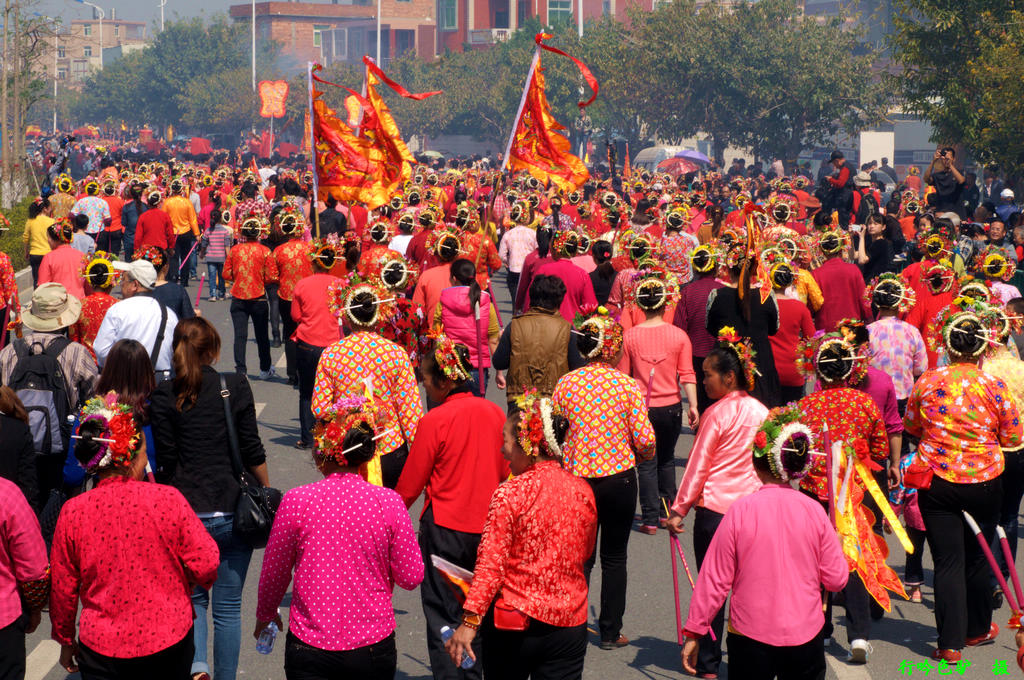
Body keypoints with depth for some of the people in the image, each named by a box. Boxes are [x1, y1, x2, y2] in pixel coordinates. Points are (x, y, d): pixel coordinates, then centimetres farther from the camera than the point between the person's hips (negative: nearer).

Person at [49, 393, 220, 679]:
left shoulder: (72, 512, -10)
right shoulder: (168, 499, -14)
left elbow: (61, 590, -1)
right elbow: (207, 567, -10)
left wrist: (66, 641, 15)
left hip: (101, 649, 1)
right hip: (170, 644, 0)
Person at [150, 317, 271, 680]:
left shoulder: (164, 395, -3)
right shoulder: (236, 386, -4)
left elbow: (164, 461, -2)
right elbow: (252, 451, -2)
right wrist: (267, 491, 11)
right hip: (233, 510, 0)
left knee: (193, 597, 17)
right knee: (228, 606, 9)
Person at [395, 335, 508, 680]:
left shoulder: (434, 421, -16)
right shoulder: (494, 413, -1)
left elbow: (409, 486, -9)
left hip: (445, 528, -5)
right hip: (486, 526, 5)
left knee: (442, 615, 5)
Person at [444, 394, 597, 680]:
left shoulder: (509, 495, -15)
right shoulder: (583, 491, 1)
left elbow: (491, 564, -17)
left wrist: (469, 621, -14)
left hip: (515, 625, -4)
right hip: (570, 624, 4)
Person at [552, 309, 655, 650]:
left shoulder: (565, 383, -5)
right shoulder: (628, 385, -11)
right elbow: (645, 439, -12)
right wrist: (644, 454, 11)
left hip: (576, 477, 2)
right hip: (619, 478, -2)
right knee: (614, 557, 11)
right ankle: (610, 631, 15)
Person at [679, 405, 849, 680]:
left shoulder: (740, 510, -10)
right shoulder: (813, 511, -5)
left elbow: (714, 578, -7)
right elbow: (836, 580, 0)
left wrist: (693, 631, 2)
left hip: (750, 637, -1)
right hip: (805, 636, 1)